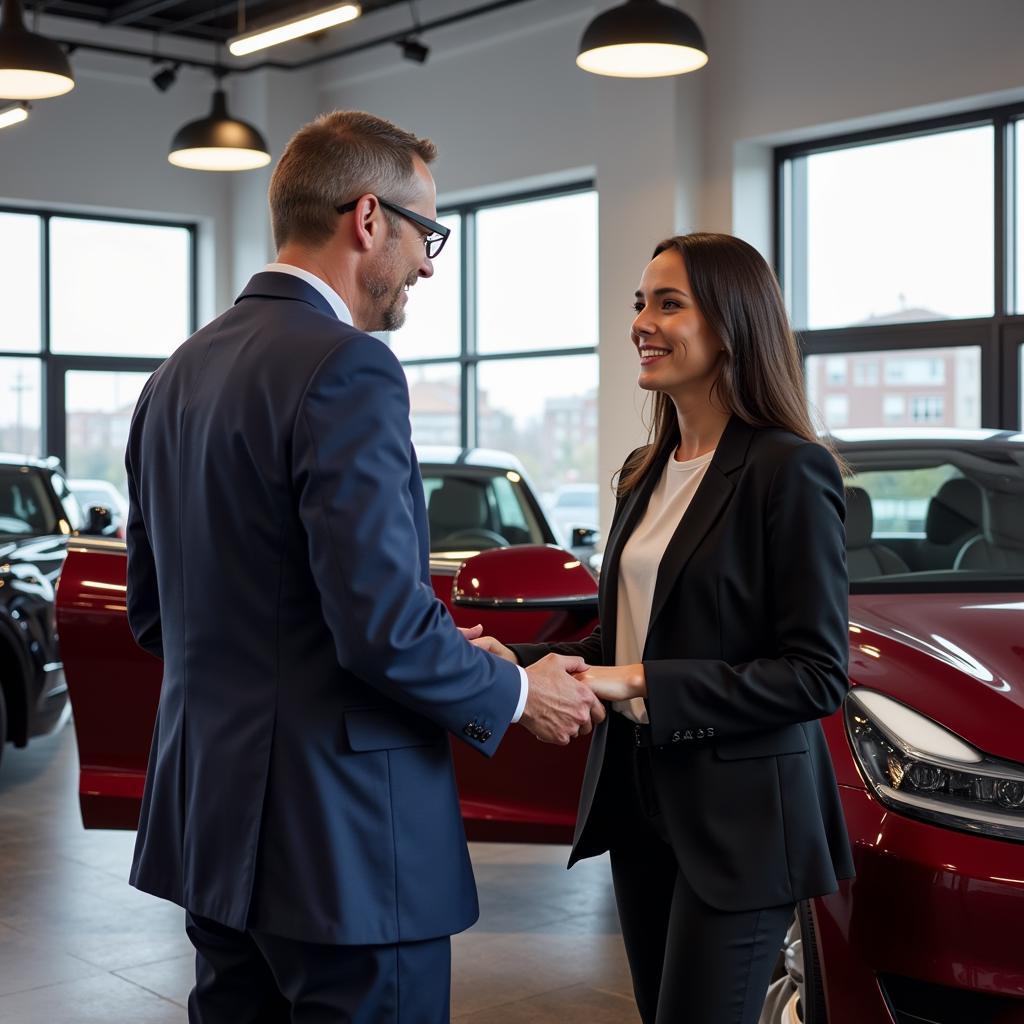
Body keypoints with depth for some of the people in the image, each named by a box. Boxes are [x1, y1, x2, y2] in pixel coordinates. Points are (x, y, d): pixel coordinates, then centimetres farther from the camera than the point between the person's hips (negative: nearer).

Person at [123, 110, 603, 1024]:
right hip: (337, 843, -8)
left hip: (211, 823, 9)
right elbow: (384, 622, -22)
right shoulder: (347, 369, -17)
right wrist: (515, 695, -6)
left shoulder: (180, 374, 9)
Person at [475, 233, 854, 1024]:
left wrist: (640, 685, -22)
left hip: (738, 817, -7)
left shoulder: (788, 469, -14)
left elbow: (817, 676, -17)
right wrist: (519, 661, -2)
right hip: (640, 803, 8)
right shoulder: (647, 474, 10)